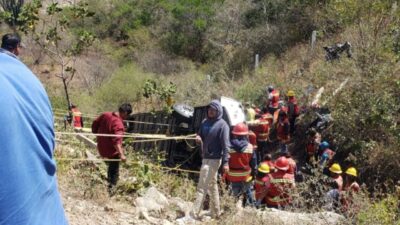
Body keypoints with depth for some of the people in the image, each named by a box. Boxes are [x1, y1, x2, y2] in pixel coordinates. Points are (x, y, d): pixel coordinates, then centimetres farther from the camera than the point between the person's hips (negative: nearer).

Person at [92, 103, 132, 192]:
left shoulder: (106, 115, -6)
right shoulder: (118, 124, -29)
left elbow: (95, 124, 8)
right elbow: (116, 141, -40)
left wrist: (96, 133, 24)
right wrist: (121, 154, -45)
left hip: (101, 148, 8)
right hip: (112, 151, -8)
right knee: (114, 171, 10)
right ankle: (111, 188, 13)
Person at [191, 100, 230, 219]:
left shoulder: (222, 125, -12)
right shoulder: (205, 122, 10)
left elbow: (225, 145, -16)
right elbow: (200, 135, 20)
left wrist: (225, 162, -22)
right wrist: (198, 138, -5)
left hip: (214, 159, -8)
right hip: (205, 158, 8)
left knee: (202, 186, -11)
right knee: (212, 185, 15)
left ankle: (195, 213, -11)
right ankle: (216, 213, 26)